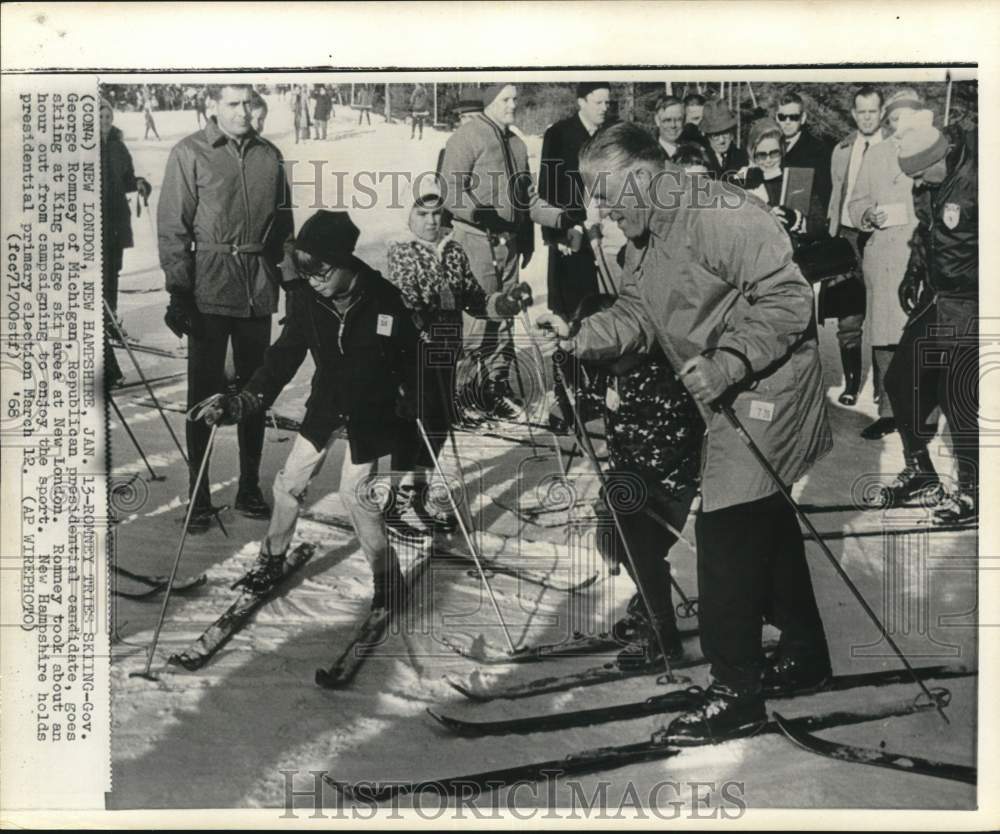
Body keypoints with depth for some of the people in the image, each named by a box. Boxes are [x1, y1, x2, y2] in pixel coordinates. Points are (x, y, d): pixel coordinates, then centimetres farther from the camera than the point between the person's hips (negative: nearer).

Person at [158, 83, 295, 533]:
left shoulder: (269, 155, 10)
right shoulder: (189, 153, -1)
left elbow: (283, 224, 17)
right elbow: (172, 227, -4)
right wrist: (179, 291, -10)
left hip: (259, 289, 4)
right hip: (210, 288, -4)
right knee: (205, 392, 0)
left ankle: (249, 487, 21)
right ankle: (199, 495, 7)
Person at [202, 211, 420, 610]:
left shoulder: (384, 300, -22)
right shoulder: (306, 298, -14)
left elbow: (411, 360, -10)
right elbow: (285, 354, -11)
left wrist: (414, 410, -10)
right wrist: (245, 401, -20)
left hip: (372, 410, -4)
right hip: (326, 403, 4)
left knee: (355, 489, -9)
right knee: (291, 480, 6)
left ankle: (387, 576, 8)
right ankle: (272, 557, 28)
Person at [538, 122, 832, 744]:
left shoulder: (721, 216, -22)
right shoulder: (645, 239, 10)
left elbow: (789, 297, -25)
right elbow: (636, 314, 8)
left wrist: (730, 362, -30)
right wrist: (579, 339, -9)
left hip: (767, 389, -10)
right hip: (731, 398, 11)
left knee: (725, 530, -10)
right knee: (765, 521, 19)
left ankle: (737, 692, -1)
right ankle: (805, 656, 35)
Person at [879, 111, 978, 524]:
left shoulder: (975, 179, -22)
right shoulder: (928, 181, 3)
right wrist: (914, 272, 12)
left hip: (968, 305, -8)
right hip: (934, 297, 8)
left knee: (957, 396, -6)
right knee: (900, 380, 10)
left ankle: (972, 490, 11)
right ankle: (919, 469, 29)